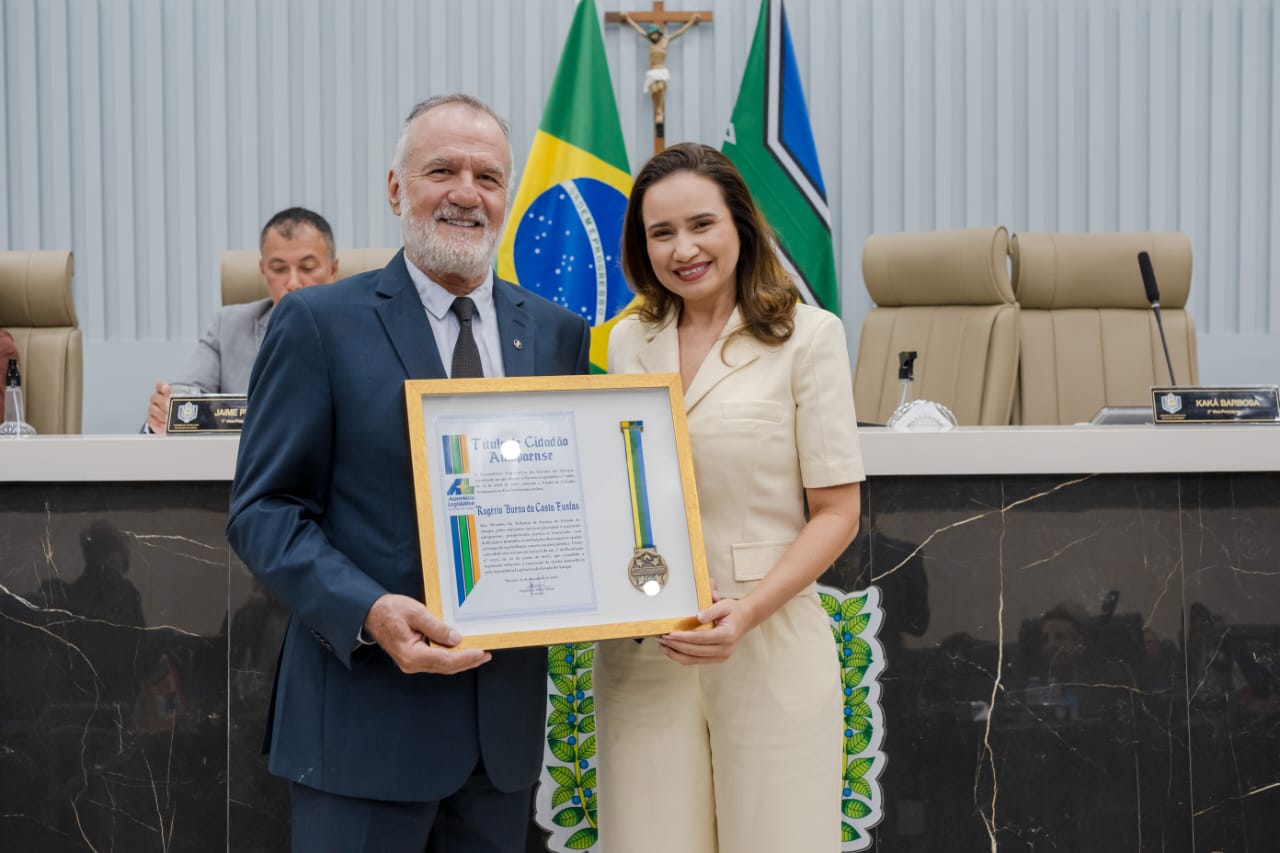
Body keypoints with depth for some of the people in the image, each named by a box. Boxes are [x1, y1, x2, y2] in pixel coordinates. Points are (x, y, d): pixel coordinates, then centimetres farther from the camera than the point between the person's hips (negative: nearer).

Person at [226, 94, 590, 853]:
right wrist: (368, 612, -21)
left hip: (507, 711, 4)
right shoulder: (320, 324, -4)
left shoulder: (556, 333, 8)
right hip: (367, 711, -4)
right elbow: (263, 509, -6)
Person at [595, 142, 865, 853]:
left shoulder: (806, 337, -2)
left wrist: (745, 613, -17)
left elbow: (836, 511, -5)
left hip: (770, 647, -3)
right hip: (641, 653, 3)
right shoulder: (627, 342, 11)